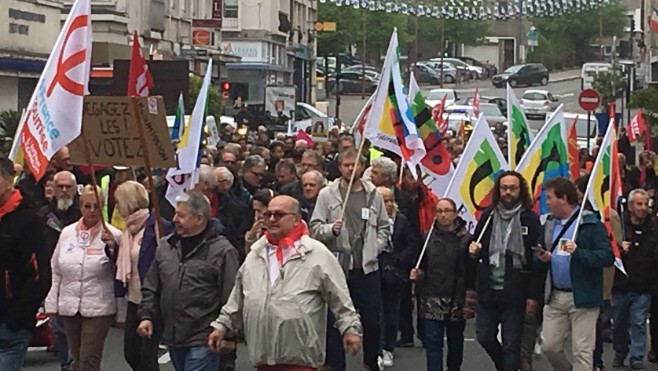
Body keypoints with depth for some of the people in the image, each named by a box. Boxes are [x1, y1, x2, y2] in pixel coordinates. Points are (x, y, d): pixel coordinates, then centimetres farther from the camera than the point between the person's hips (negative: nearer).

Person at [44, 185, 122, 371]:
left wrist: (112, 247, -26)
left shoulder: (112, 235, -8)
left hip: (98, 307, -5)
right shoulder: (67, 233, 6)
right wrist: (52, 303, 11)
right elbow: (56, 271, 12)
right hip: (69, 306, 5)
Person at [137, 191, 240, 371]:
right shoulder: (166, 246, 10)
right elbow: (151, 287, 19)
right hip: (174, 336, 7)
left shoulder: (222, 251, -11)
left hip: (203, 341, -7)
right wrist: (147, 315, 8)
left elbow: (230, 296, -11)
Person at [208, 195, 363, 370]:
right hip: (263, 355, 6)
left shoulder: (317, 254, -3)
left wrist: (350, 327, -8)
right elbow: (237, 299, 22)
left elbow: (340, 299, -3)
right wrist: (222, 325, 19)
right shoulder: (255, 255, 14)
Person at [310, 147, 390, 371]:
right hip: (337, 265, -2)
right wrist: (331, 229, -21)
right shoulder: (327, 194, 0)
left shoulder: (373, 195, 6)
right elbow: (315, 227, -2)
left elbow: (384, 227, 13)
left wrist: (375, 248, 0)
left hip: (367, 266, 2)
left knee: (372, 320, 7)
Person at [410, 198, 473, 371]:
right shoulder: (428, 237, 5)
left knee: (455, 342, 14)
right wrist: (417, 275, -7)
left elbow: (471, 273, -5)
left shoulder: (465, 238, -3)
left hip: (457, 301, -1)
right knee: (432, 343, -5)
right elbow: (422, 267, 12)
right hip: (432, 300, 1)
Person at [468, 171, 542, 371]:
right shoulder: (488, 216, 7)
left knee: (511, 345, 2)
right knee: (484, 336, 9)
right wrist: (473, 251, -8)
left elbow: (537, 261, -6)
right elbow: (475, 250, 16)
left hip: (514, 293, -4)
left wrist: (534, 295, -10)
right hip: (487, 290, 4)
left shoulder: (530, 219, -5)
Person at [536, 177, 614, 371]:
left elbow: (607, 257, -17)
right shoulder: (550, 224, 13)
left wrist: (578, 253, -30)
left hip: (582, 298, -7)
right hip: (555, 297, 7)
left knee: (582, 352, -2)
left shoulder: (591, 224, -10)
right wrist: (542, 258, 0)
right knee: (549, 346, 9)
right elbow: (541, 255, 24)